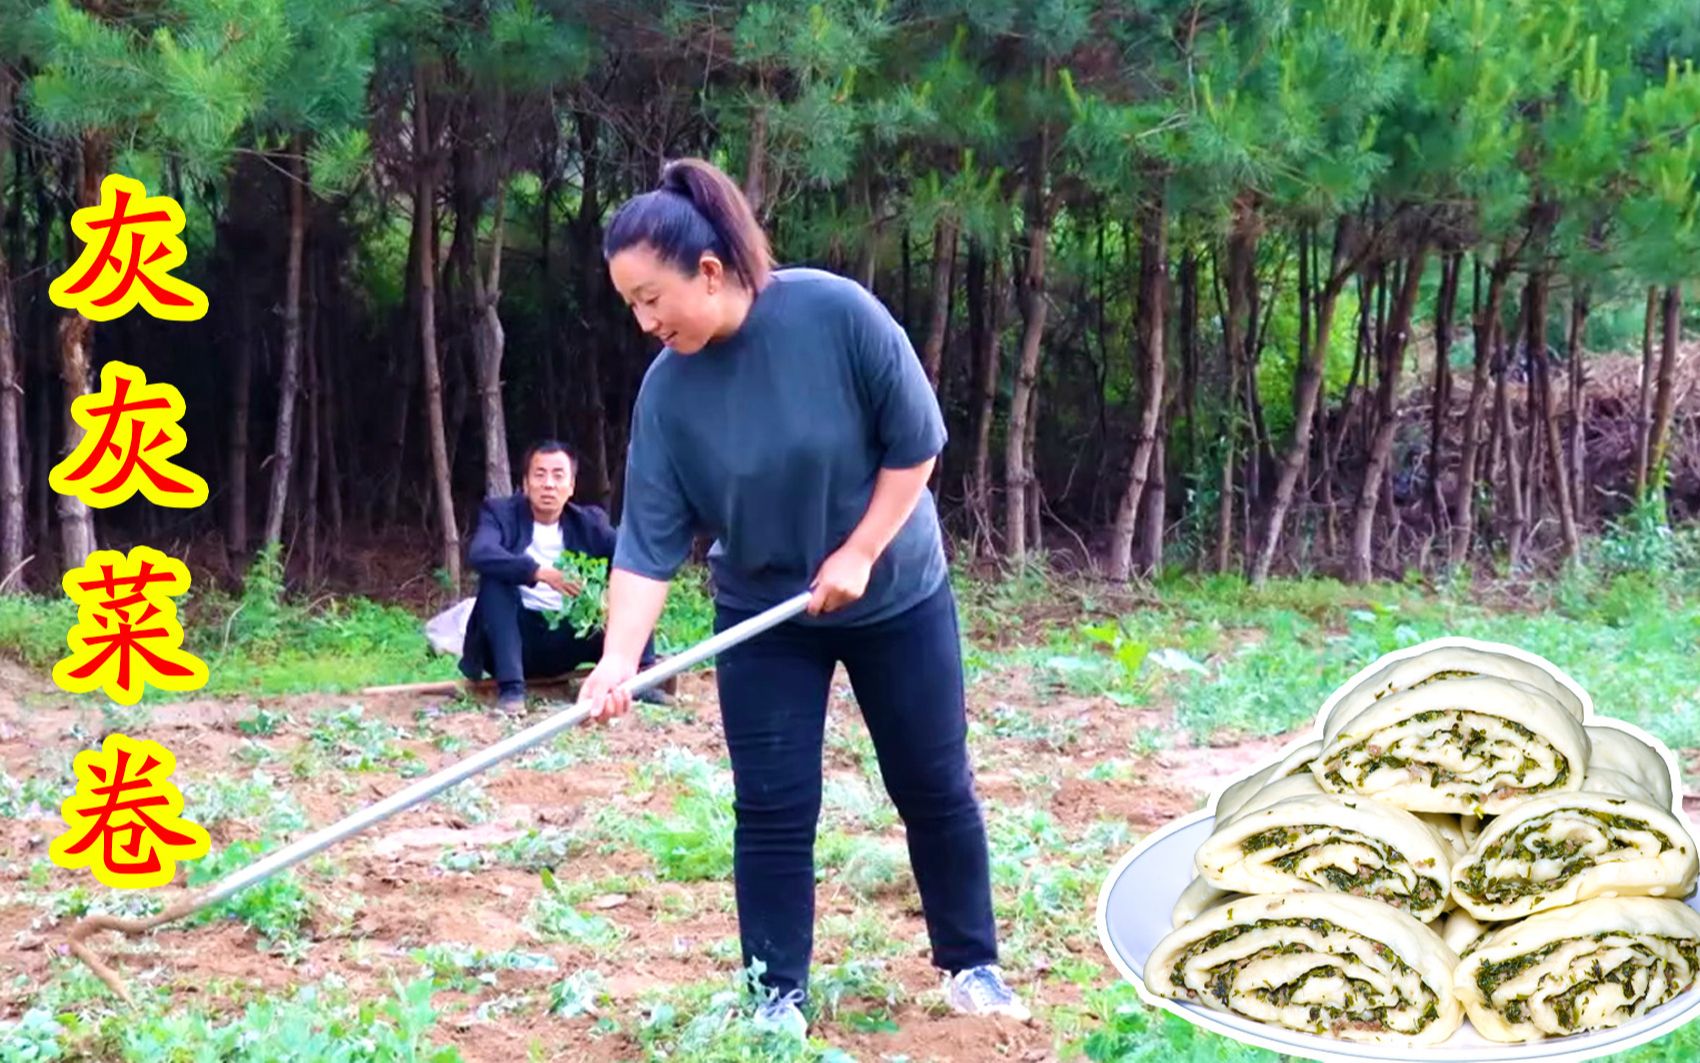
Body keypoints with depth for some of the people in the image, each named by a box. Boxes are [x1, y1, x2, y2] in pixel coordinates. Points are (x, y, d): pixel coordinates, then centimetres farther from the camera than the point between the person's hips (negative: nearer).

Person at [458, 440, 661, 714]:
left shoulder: (587, 521, 4)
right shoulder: (502, 512, -5)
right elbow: (479, 553, -26)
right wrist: (540, 572, -39)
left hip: (569, 640, 2)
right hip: (520, 638, -2)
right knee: (497, 578, -28)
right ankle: (510, 687, -32)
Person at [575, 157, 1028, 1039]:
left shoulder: (836, 312, -24)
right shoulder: (667, 388, -16)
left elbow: (916, 443, -16)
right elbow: (650, 538, -17)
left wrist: (857, 555, -18)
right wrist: (618, 657, -28)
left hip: (896, 594, -1)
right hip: (763, 615, 2)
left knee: (935, 787, 9)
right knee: (772, 809, -1)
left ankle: (971, 964, 27)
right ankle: (777, 996, 12)